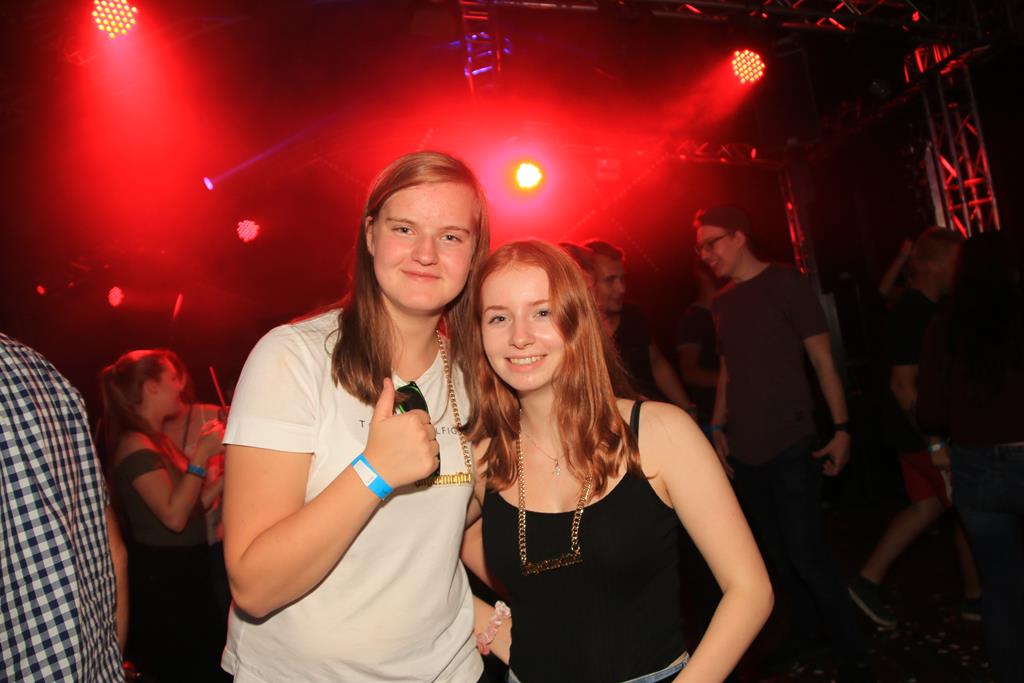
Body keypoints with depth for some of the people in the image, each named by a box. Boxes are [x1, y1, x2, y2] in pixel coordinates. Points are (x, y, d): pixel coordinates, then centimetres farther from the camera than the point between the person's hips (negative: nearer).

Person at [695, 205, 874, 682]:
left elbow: (822, 360, -6)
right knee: (776, 551, 14)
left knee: (807, 555, -4)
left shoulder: (785, 284, -5)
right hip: (742, 450, 6)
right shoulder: (721, 303, 10)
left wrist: (841, 428, -9)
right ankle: (805, 629, 34)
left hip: (790, 446, -5)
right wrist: (718, 427, 9)